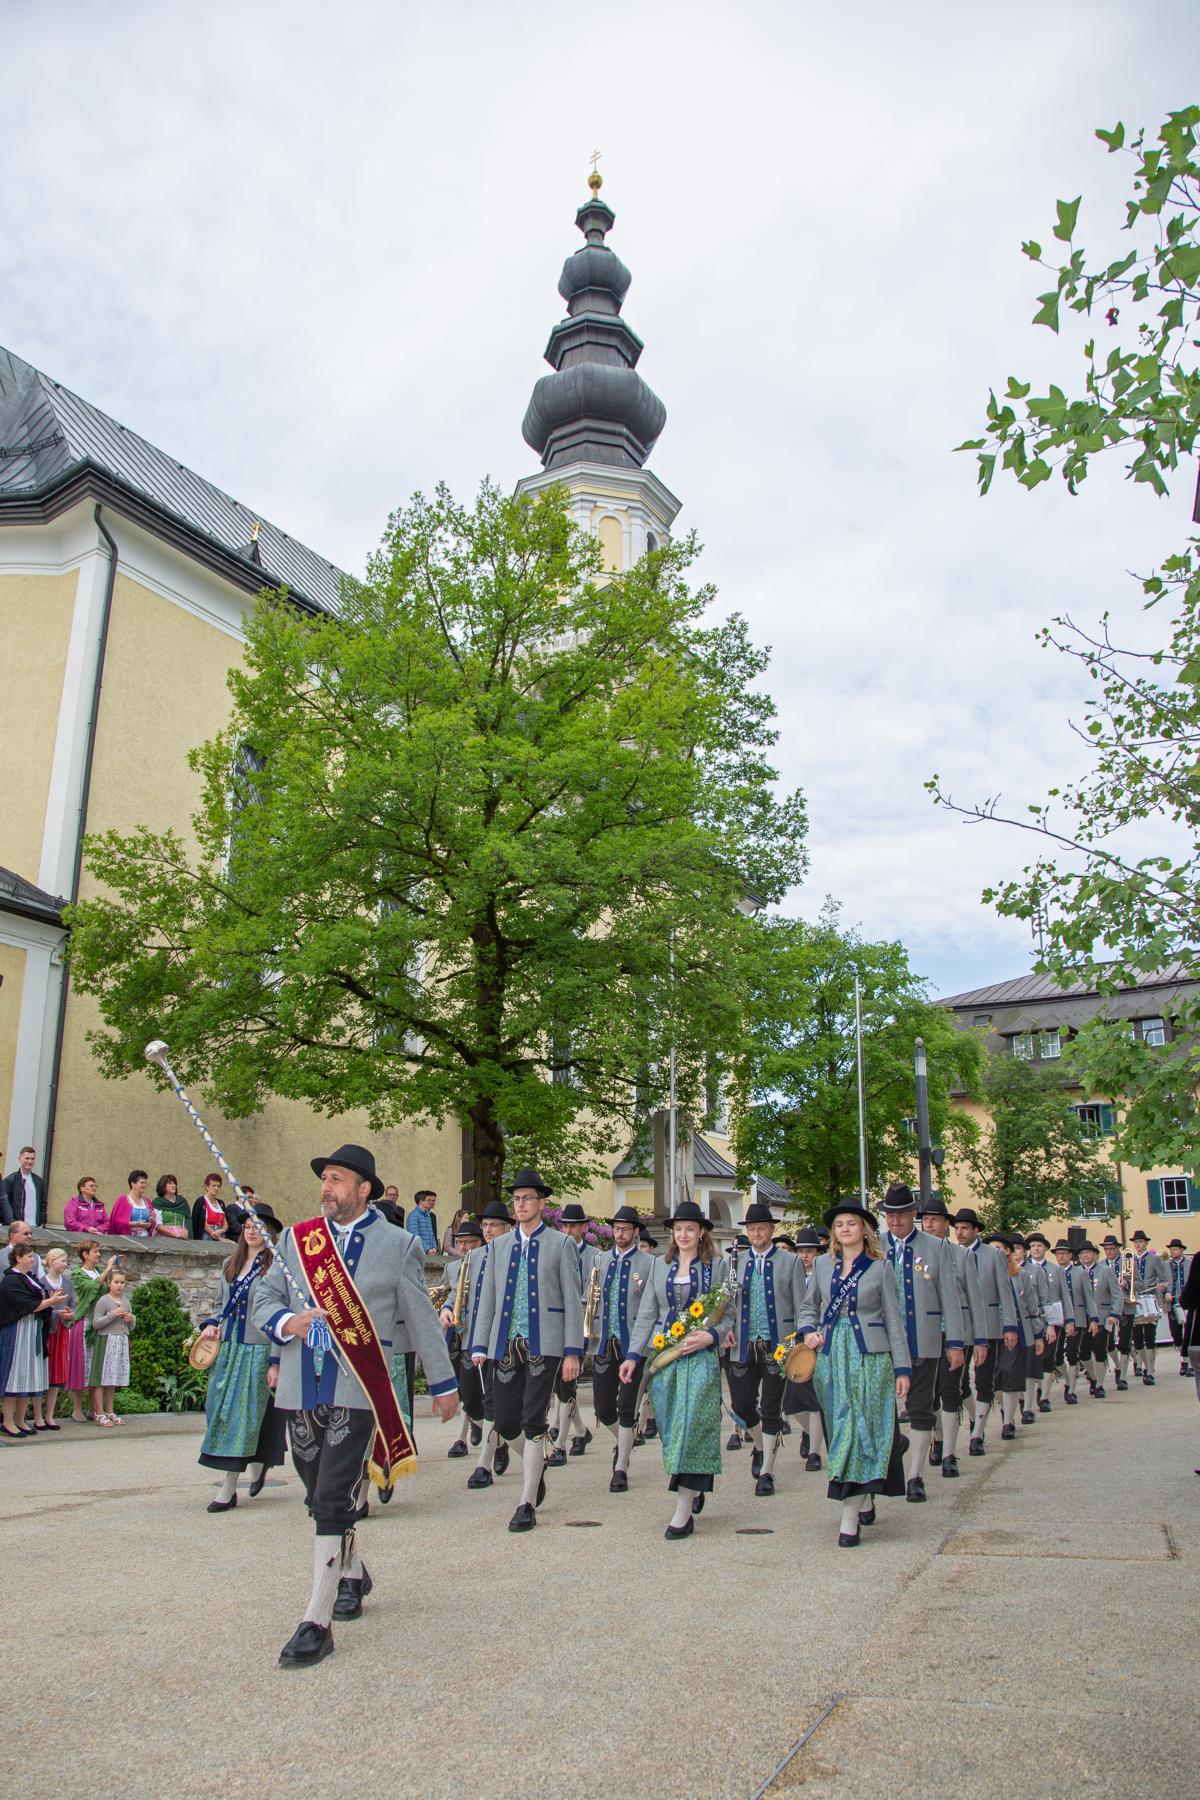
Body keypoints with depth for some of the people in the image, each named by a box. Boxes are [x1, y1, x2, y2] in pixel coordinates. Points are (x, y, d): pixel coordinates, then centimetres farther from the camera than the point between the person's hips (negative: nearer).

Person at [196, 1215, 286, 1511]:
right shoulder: (231, 1265, 11)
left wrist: (276, 1361, -15)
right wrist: (211, 1325, 1)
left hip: (258, 1350, -7)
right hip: (227, 1348, 7)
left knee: (242, 1414, -5)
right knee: (219, 1410, 10)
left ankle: (228, 1490, 3)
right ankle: (256, 1464, 31)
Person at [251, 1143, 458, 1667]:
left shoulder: (395, 1244, -1)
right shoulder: (294, 1239, 8)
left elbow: (421, 1318, 6)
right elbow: (262, 1299, 10)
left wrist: (443, 1383, 10)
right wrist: (287, 1322, -13)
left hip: (358, 1389, -4)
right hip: (301, 1389, 4)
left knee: (334, 1502, -9)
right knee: (321, 1499, 17)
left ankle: (317, 1622, 1)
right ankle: (351, 1573, 41)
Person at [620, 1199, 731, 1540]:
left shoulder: (718, 1265, 3)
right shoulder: (660, 1266, 12)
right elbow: (646, 1314, 11)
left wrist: (711, 1336, -17)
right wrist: (634, 1355, 3)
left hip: (700, 1356, -4)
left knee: (691, 1424, -10)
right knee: (670, 1428, 7)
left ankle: (684, 1512, -6)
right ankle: (694, 1487, 28)